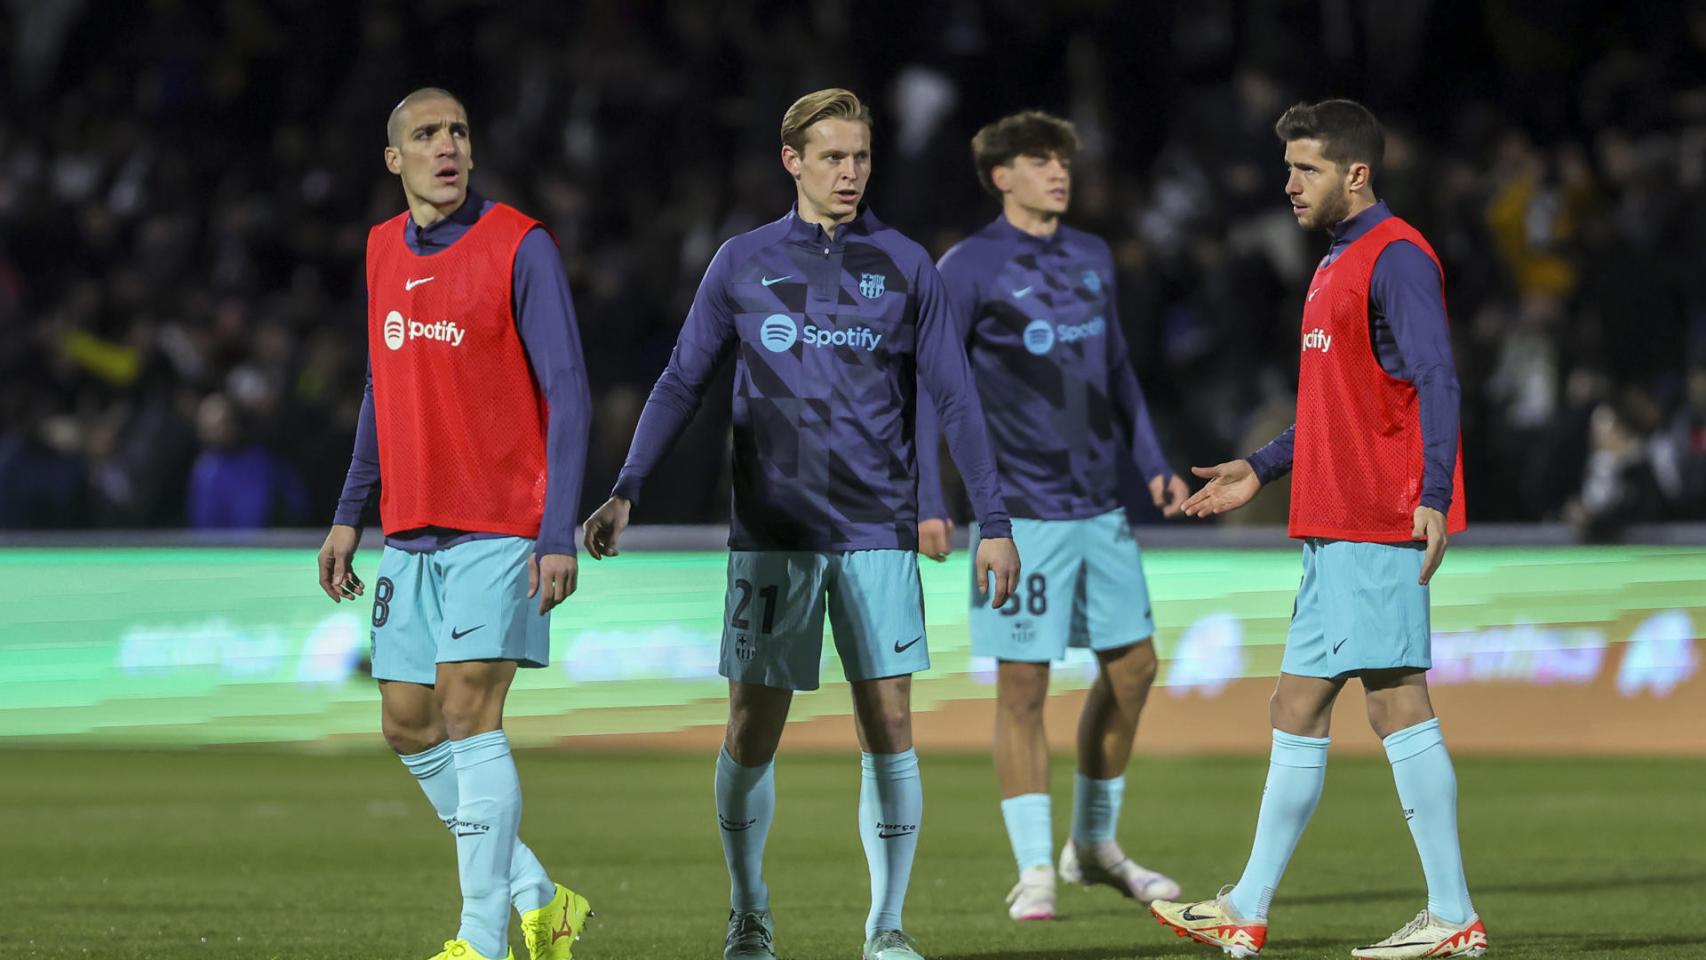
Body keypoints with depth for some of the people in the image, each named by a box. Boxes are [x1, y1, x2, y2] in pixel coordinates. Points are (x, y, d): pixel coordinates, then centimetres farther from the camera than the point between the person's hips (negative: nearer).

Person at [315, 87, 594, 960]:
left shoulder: (518, 248, -8)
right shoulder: (384, 251, 11)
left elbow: (567, 397, -10)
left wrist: (558, 535, -17)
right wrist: (349, 515, 18)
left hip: (499, 529, -7)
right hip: (412, 534, 7)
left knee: (469, 712, -15)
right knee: (410, 729, 6)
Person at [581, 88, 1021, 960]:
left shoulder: (904, 265, 6)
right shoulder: (743, 264, 6)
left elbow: (955, 398, 7)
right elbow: (681, 384, 9)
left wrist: (993, 523, 2)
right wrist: (624, 493, -2)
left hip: (878, 533, 0)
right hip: (770, 535, 0)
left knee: (889, 729, -4)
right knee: (752, 732, 1)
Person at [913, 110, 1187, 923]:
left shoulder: (1092, 259, 12)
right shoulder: (968, 268, -7)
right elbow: (925, 385, -8)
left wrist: (1152, 464, 14)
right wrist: (927, 504, -15)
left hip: (1100, 504, 7)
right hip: (1021, 511, -7)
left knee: (1131, 666, 9)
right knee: (1023, 682, -5)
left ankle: (1093, 844, 24)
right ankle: (1035, 868, 0)